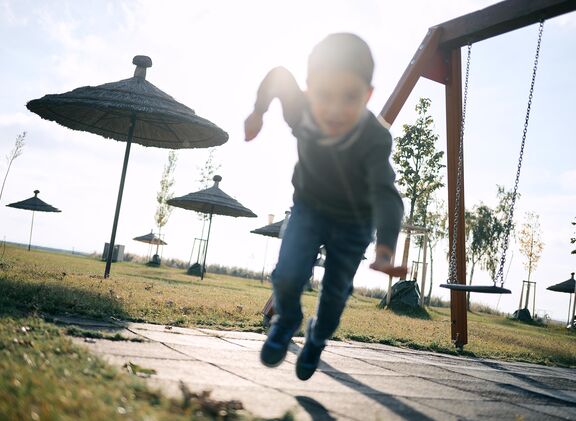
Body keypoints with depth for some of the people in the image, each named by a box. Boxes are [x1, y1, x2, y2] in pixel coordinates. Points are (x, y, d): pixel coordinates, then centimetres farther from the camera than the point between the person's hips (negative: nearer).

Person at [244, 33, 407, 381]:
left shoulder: (375, 140, -36)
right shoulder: (299, 109, -28)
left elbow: (386, 195, -48)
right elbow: (278, 75, -9)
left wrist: (385, 249, -63)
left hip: (354, 222, -1)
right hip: (308, 207, 1)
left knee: (336, 292, 10)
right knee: (288, 277, -16)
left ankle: (317, 339, 42)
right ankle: (287, 320, 18)